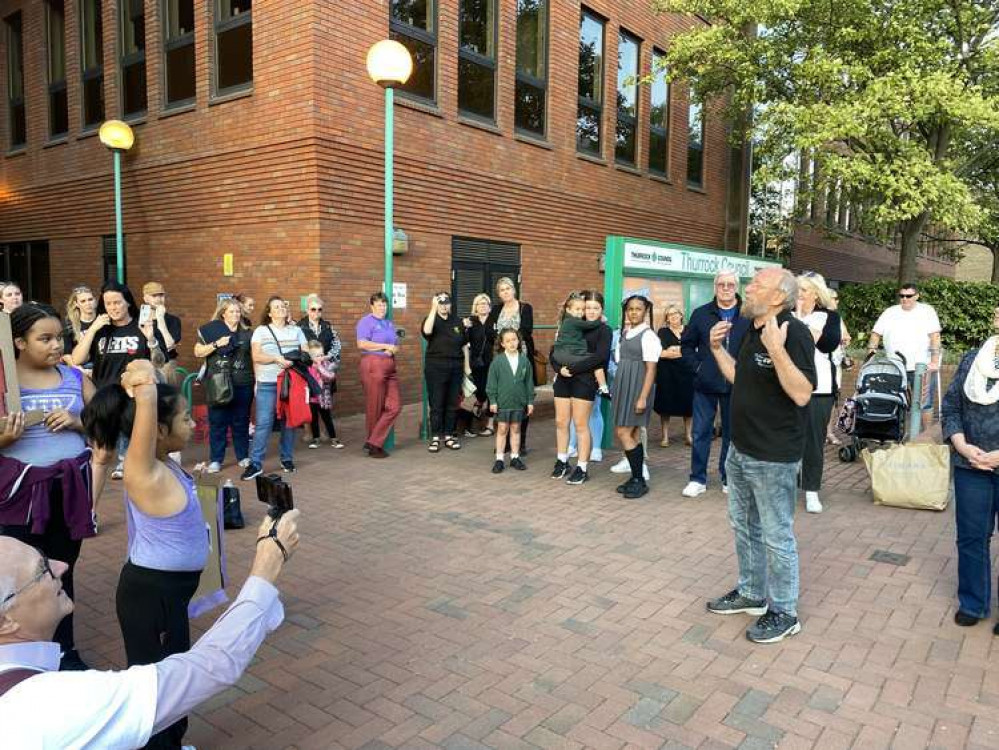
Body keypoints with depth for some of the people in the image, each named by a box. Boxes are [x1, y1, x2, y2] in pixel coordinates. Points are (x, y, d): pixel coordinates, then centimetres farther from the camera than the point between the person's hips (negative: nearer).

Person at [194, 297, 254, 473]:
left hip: (243, 385, 2)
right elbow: (198, 352, -1)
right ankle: (215, 460, 11)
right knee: (217, 422, 2)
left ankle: (243, 457, 20)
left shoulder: (246, 333, 9)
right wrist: (216, 344, -15)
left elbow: (254, 358, 12)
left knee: (241, 422, 9)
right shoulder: (211, 330, 3)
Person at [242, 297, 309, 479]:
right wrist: (276, 358, -19)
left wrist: (299, 359, -12)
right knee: (263, 423, -8)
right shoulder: (261, 331, 5)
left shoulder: (296, 330, 13)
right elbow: (256, 356, -5)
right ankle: (255, 463, -4)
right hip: (268, 383, -2)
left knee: (289, 422, 5)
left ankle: (287, 459, 17)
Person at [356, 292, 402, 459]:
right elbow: (361, 344, -16)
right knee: (375, 407, -1)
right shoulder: (366, 321, -2)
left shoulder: (389, 323, 21)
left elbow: (396, 346, 20)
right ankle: (373, 445, 12)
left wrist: (392, 350, -4)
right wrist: (385, 346, -10)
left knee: (395, 406, 0)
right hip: (373, 365, -8)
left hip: (390, 367, 8)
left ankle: (374, 443, 5)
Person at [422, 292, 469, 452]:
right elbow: (427, 331, -27)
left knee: (452, 403, 8)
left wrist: (467, 366, 9)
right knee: (436, 404, 0)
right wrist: (433, 308, -26)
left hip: (455, 367, 4)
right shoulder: (431, 319, -1)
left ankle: (448, 436, 18)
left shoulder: (457, 321, 10)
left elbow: (464, 345, 14)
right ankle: (435, 438, 7)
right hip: (435, 367, -4)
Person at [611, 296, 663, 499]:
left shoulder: (648, 336, -10)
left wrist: (643, 398, -19)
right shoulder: (625, 334, 13)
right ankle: (636, 478, 16)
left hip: (638, 387, -7)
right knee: (633, 434, 9)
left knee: (624, 433, -9)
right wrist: (616, 390, 12)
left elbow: (651, 369, -14)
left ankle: (639, 480, 0)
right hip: (623, 387, 7)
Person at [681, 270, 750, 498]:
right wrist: (697, 366, -2)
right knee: (700, 432, 5)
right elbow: (686, 344, 9)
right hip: (705, 384, 1)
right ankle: (698, 479, 15)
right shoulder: (701, 314, 4)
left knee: (732, 432, 10)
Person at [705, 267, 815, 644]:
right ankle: (751, 592, 39)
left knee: (776, 536, 5)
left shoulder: (794, 332, -19)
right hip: (741, 450, 9)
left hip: (773, 457, -9)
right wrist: (717, 348, 9)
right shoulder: (752, 331, 9)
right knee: (744, 525, 21)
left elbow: (802, 394, -28)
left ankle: (784, 613, 22)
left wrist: (777, 349, -36)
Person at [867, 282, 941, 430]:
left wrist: (935, 361, -15)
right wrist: (870, 355, -4)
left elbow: (935, 336, -5)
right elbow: (876, 334, 9)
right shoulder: (890, 313, 11)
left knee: (923, 404, -1)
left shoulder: (927, 311, 3)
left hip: (922, 367, -3)